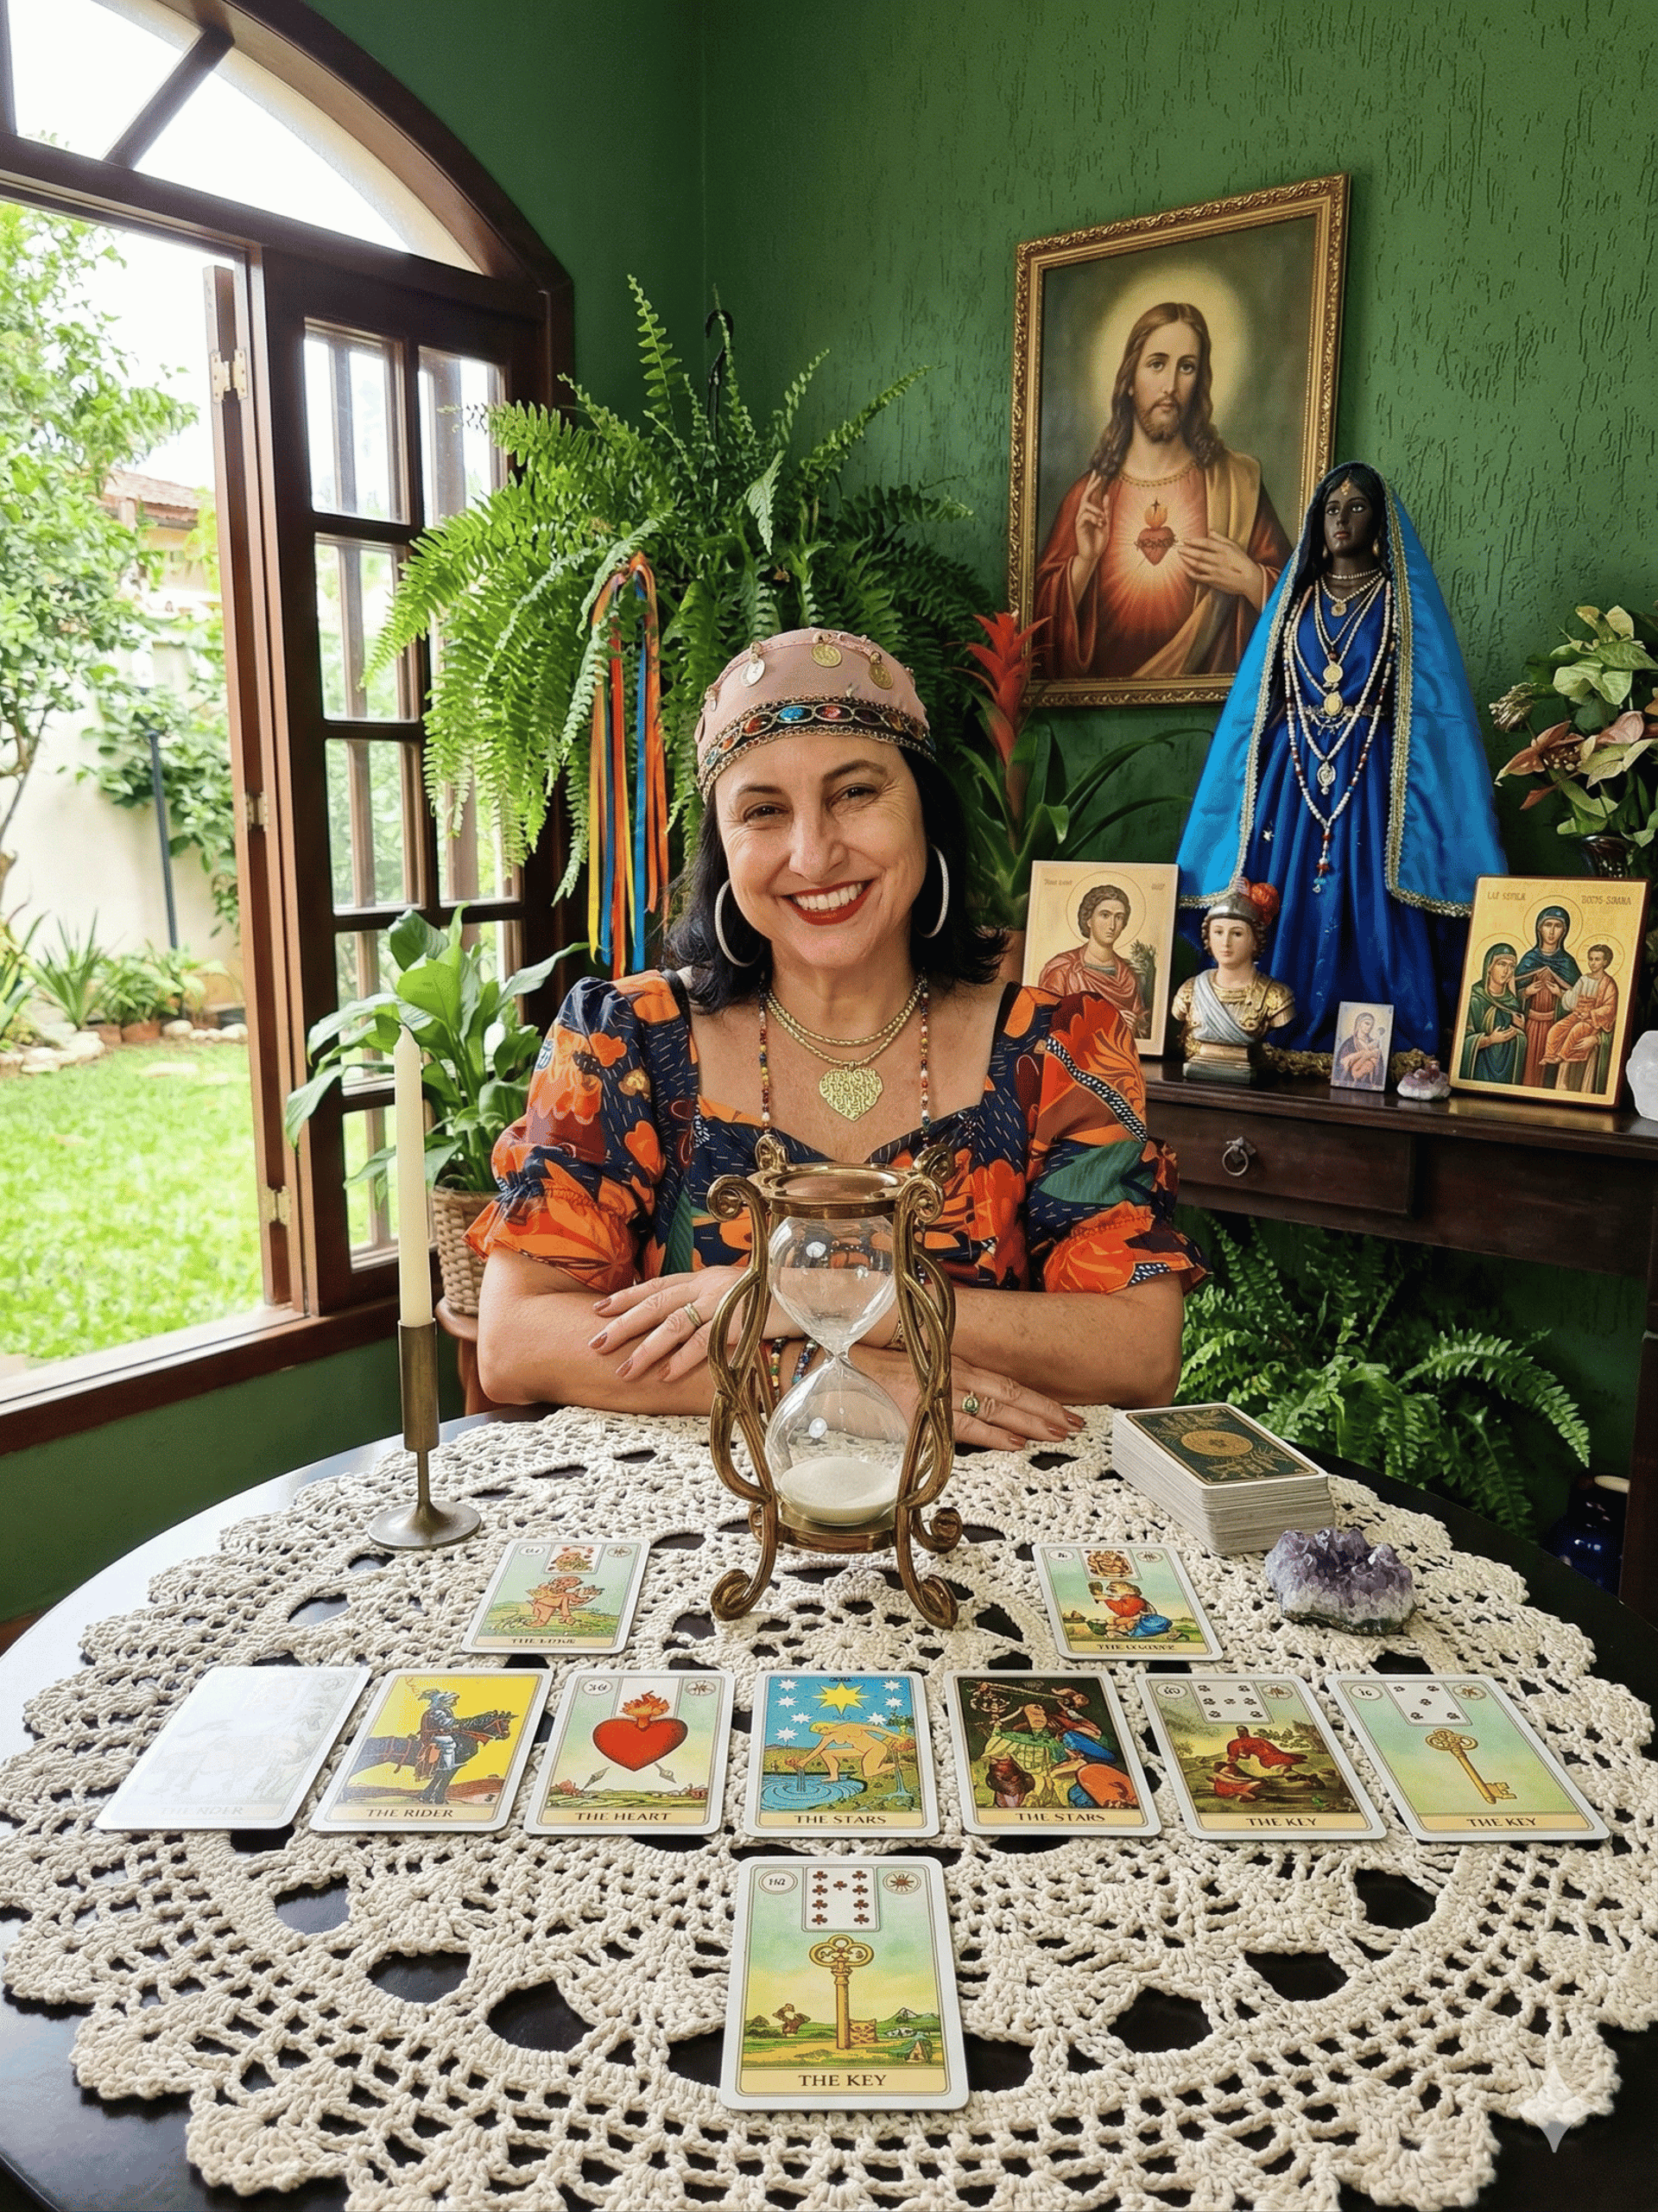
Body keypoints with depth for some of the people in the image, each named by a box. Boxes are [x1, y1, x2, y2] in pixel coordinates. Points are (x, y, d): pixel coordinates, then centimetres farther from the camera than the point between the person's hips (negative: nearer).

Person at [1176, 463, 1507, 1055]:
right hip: (1293, 778, 3)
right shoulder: (1296, 597, 15)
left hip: (1372, 782, -2)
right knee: (1289, 922, -2)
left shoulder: (1406, 601, 6)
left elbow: (1434, 705, 1)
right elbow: (1255, 701, 14)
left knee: (1370, 925, -8)